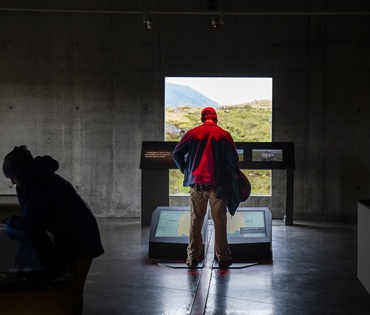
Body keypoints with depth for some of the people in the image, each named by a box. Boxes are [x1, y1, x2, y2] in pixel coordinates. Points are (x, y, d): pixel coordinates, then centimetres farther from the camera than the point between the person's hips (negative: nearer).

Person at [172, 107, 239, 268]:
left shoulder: (192, 133, 4)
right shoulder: (224, 135, 1)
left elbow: (176, 154, 5)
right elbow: (234, 159, -1)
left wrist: (185, 170, 15)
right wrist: (227, 172, 17)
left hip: (196, 182, 1)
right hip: (217, 183, -1)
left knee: (196, 220, 7)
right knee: (219, 221, 5)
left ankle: (193, 257, 8)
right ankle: (223, 257, 8)